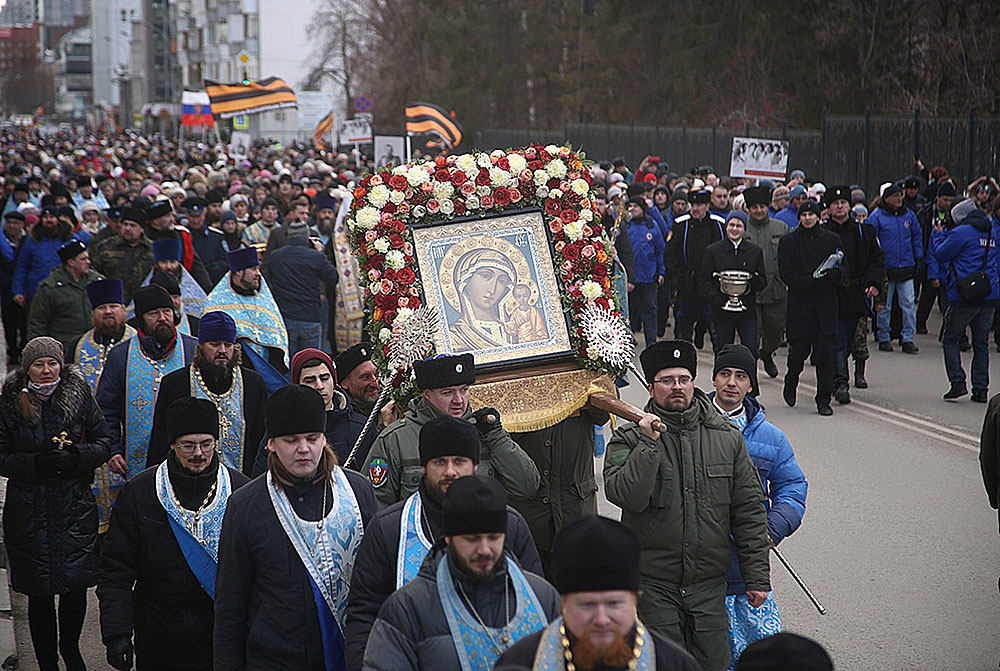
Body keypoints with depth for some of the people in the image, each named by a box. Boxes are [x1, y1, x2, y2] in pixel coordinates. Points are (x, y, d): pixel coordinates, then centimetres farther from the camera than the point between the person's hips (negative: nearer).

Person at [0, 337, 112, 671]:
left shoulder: (79, 395, 1)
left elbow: (104, 441, 6)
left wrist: (77, 457, -13)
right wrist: (36, 464, -18)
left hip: (75, 507, 1)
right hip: (29, 511, -1)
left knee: (76, 587, 3)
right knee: (40, 594, 2)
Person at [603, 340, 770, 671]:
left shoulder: (726, 437, 6)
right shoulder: (629, 440, -2)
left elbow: (749, 510, 8)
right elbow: (628, 496, -19)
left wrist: (757, 577, 6)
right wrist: (649, 443, -20)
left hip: (709, 584, 2)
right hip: (653, 584, -2)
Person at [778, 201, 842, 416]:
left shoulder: (832, 239, 10)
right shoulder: (788, 241, 6)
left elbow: (840, 270, 6)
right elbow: (786, 273, -3)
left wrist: (822, 279, -14)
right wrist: (811, 282, -14)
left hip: (825, 303, 1)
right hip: (799, 303, -1)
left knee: (825, 353, -4)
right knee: (799, 349, 0)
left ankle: (823, 400, 2)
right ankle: (791, 382, 29)